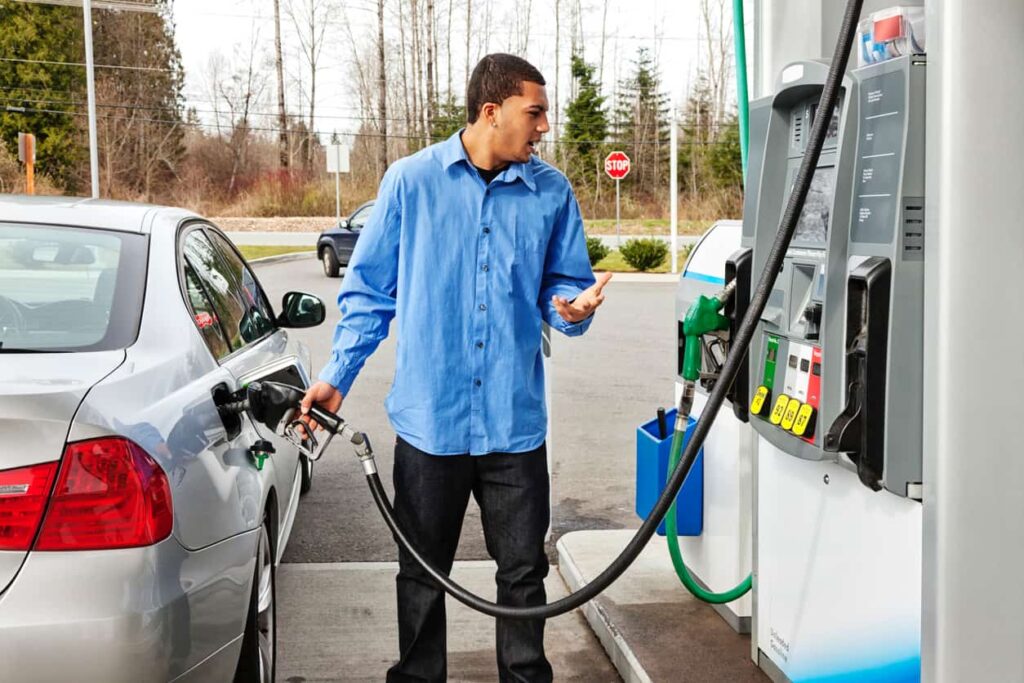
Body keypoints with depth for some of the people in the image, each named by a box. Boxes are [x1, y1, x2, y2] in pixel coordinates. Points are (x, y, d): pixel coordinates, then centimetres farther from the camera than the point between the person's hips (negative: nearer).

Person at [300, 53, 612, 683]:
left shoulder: (552, 192, 2)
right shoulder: (412, 180, -3)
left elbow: (564, 286, 10)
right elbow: (370, 289, 3)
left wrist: (574, 307, -14)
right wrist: (337, 376, -2)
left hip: (515, 420, 1)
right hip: (430, 417, -1)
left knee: (524, 572, 11)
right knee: (422, 572, 13)